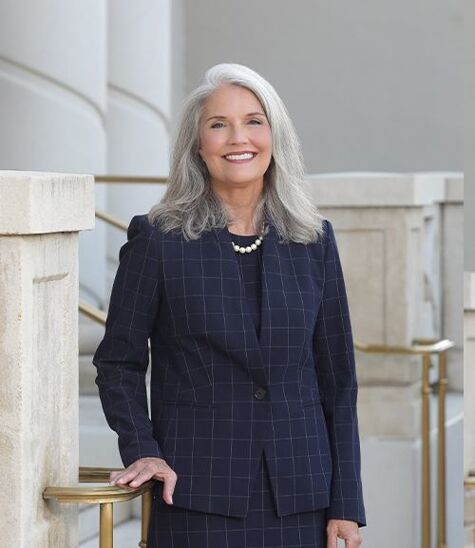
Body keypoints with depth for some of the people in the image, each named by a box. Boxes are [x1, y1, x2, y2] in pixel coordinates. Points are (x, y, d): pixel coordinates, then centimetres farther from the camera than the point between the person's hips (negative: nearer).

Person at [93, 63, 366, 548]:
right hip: (199, 497, -2)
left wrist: (346, 504, 4)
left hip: (299, 498, 3)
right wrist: (142, 451, -9)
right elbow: (118, 363, 6)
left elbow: (338, 379, 8)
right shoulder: (156, 239, -1)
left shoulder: (314, 240, 7)